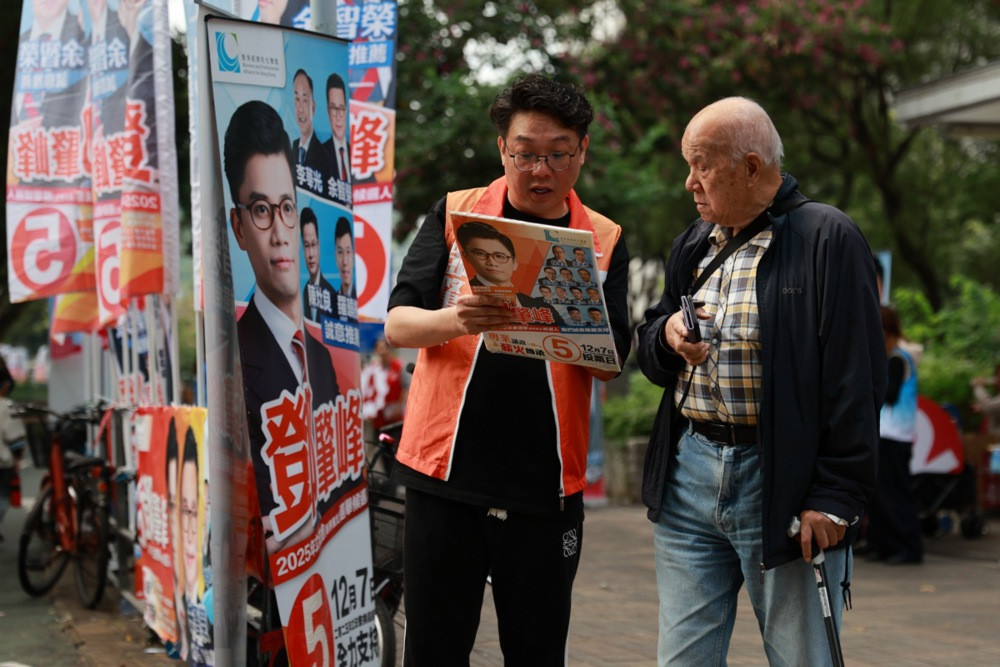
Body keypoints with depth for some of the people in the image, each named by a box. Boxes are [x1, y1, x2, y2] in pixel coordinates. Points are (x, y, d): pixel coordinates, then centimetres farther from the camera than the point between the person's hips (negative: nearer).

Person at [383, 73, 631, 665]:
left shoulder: (604, 240, 6)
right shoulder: (454, 216, 5)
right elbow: (398, 326, -2)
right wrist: (459, 319, -24)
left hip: (545, 482, 1)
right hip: (446, 467, 0)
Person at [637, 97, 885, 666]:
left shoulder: (828, 239, -7)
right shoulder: (694, 244, 15)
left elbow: (857, 380, -12)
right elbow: (652, 359, 21)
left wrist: (836, 496, -16)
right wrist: (667, 336, -3)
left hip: (781, 485, -6)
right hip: (688, 477, 6)